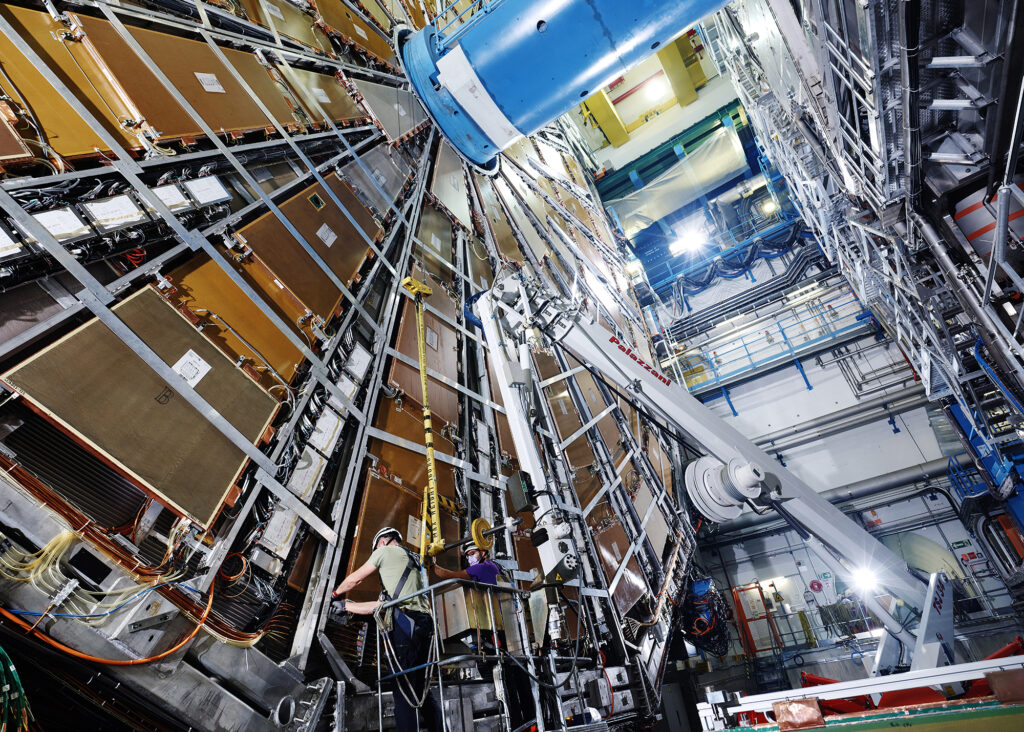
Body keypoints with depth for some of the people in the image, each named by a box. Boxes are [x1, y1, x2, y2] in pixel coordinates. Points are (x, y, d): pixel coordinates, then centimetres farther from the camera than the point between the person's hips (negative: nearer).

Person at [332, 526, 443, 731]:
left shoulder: (386, 550, 10)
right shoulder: (413, 562, 31)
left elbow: (355, 578, 15)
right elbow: (381, 605, 33)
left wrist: (336, 593, 36)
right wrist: (345, 605, 40)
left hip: (403, 622, -8)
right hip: (423, 625, 8)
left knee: (403, 690, -6)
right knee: (421, 690, 12)